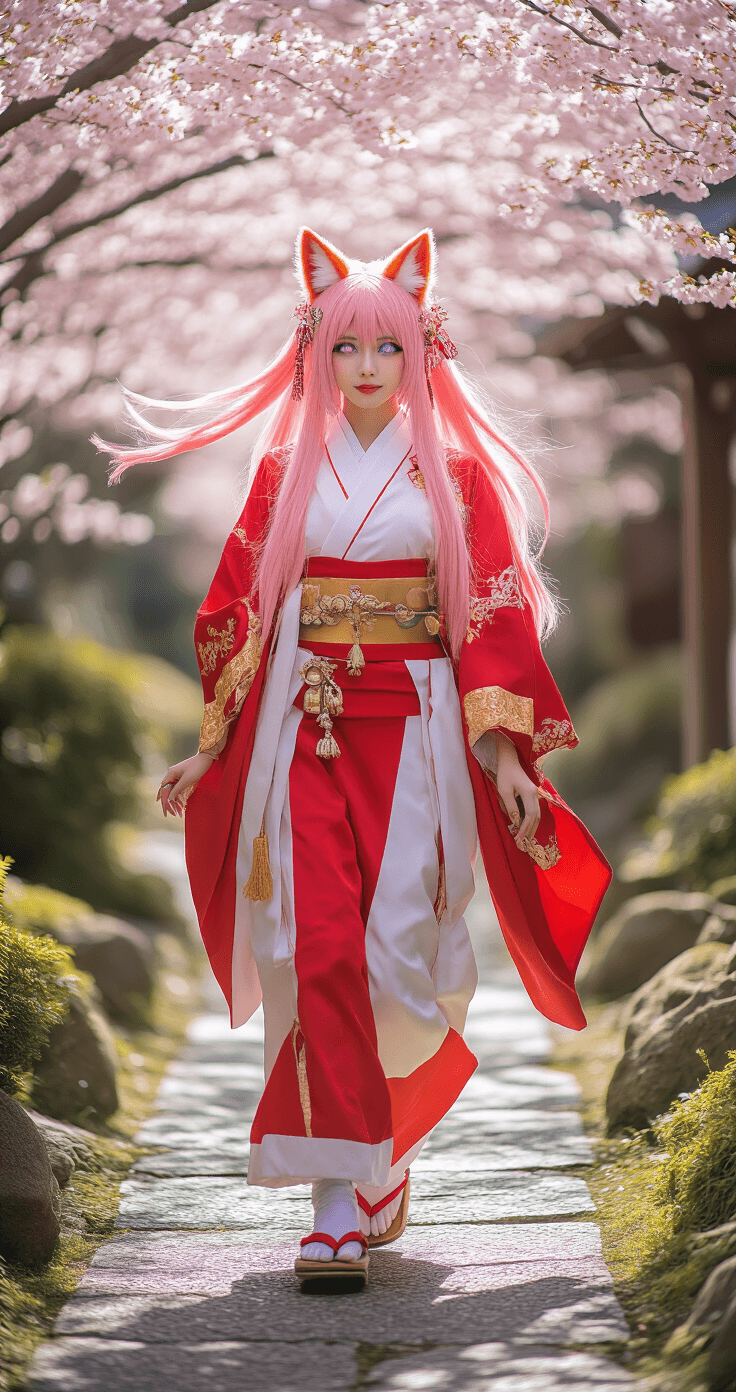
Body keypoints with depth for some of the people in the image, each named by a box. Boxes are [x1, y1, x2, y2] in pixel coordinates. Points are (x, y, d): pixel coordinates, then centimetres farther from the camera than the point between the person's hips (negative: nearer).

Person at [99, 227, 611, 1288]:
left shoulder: (456, 471, 6)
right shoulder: (287, 470, 10)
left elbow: (494, 612, 2)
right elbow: (239, 605, 13)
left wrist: (504, 753, -6)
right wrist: (211, 746, 12)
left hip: (418, 731, -1)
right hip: (307, 729, 1)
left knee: (394, 948, -4)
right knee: (321, 948, -12)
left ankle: (366, 1172, 16)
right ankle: (350, 1195, -9)